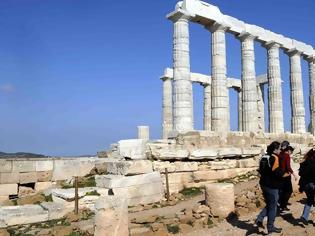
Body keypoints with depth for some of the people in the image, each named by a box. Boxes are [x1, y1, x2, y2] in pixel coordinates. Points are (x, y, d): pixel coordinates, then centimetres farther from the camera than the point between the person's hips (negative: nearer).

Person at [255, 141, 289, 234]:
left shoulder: (265, 157, 10)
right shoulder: (274, 158, -17)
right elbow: (277, 172, -23)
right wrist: (285, 174, -6)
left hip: (264, 184, 8)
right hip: (272, 186, -8)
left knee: (269, 205, 22)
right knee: (273, 207, 7)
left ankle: (259, 219, 11)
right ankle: (270, 227, 16)